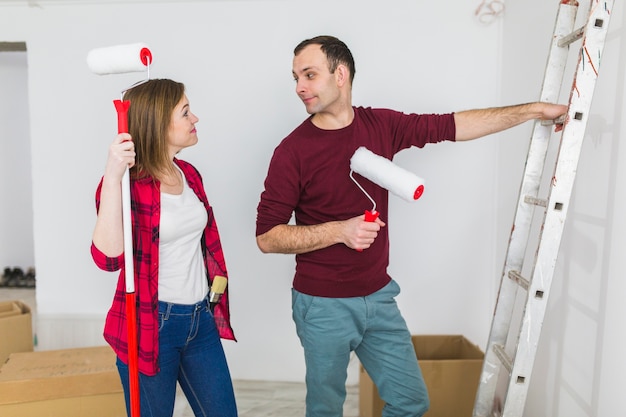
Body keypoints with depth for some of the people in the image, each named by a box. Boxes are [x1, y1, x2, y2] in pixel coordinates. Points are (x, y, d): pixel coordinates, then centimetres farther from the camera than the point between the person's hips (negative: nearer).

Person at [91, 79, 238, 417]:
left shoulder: (189, 174, 5)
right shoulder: (127, 183, -14)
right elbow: (108, 257, -29)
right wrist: (113, 175, -33)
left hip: (201, 318, 6)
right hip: (149, 324, -6)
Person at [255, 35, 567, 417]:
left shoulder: (382, 125, -1)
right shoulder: (293, 150, -13)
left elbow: (455, 126, 6)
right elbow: (266, 236, -13)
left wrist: (534, 109, 7)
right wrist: (339, 230, -23)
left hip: (378, 296, 4)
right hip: (324, 305, -3)